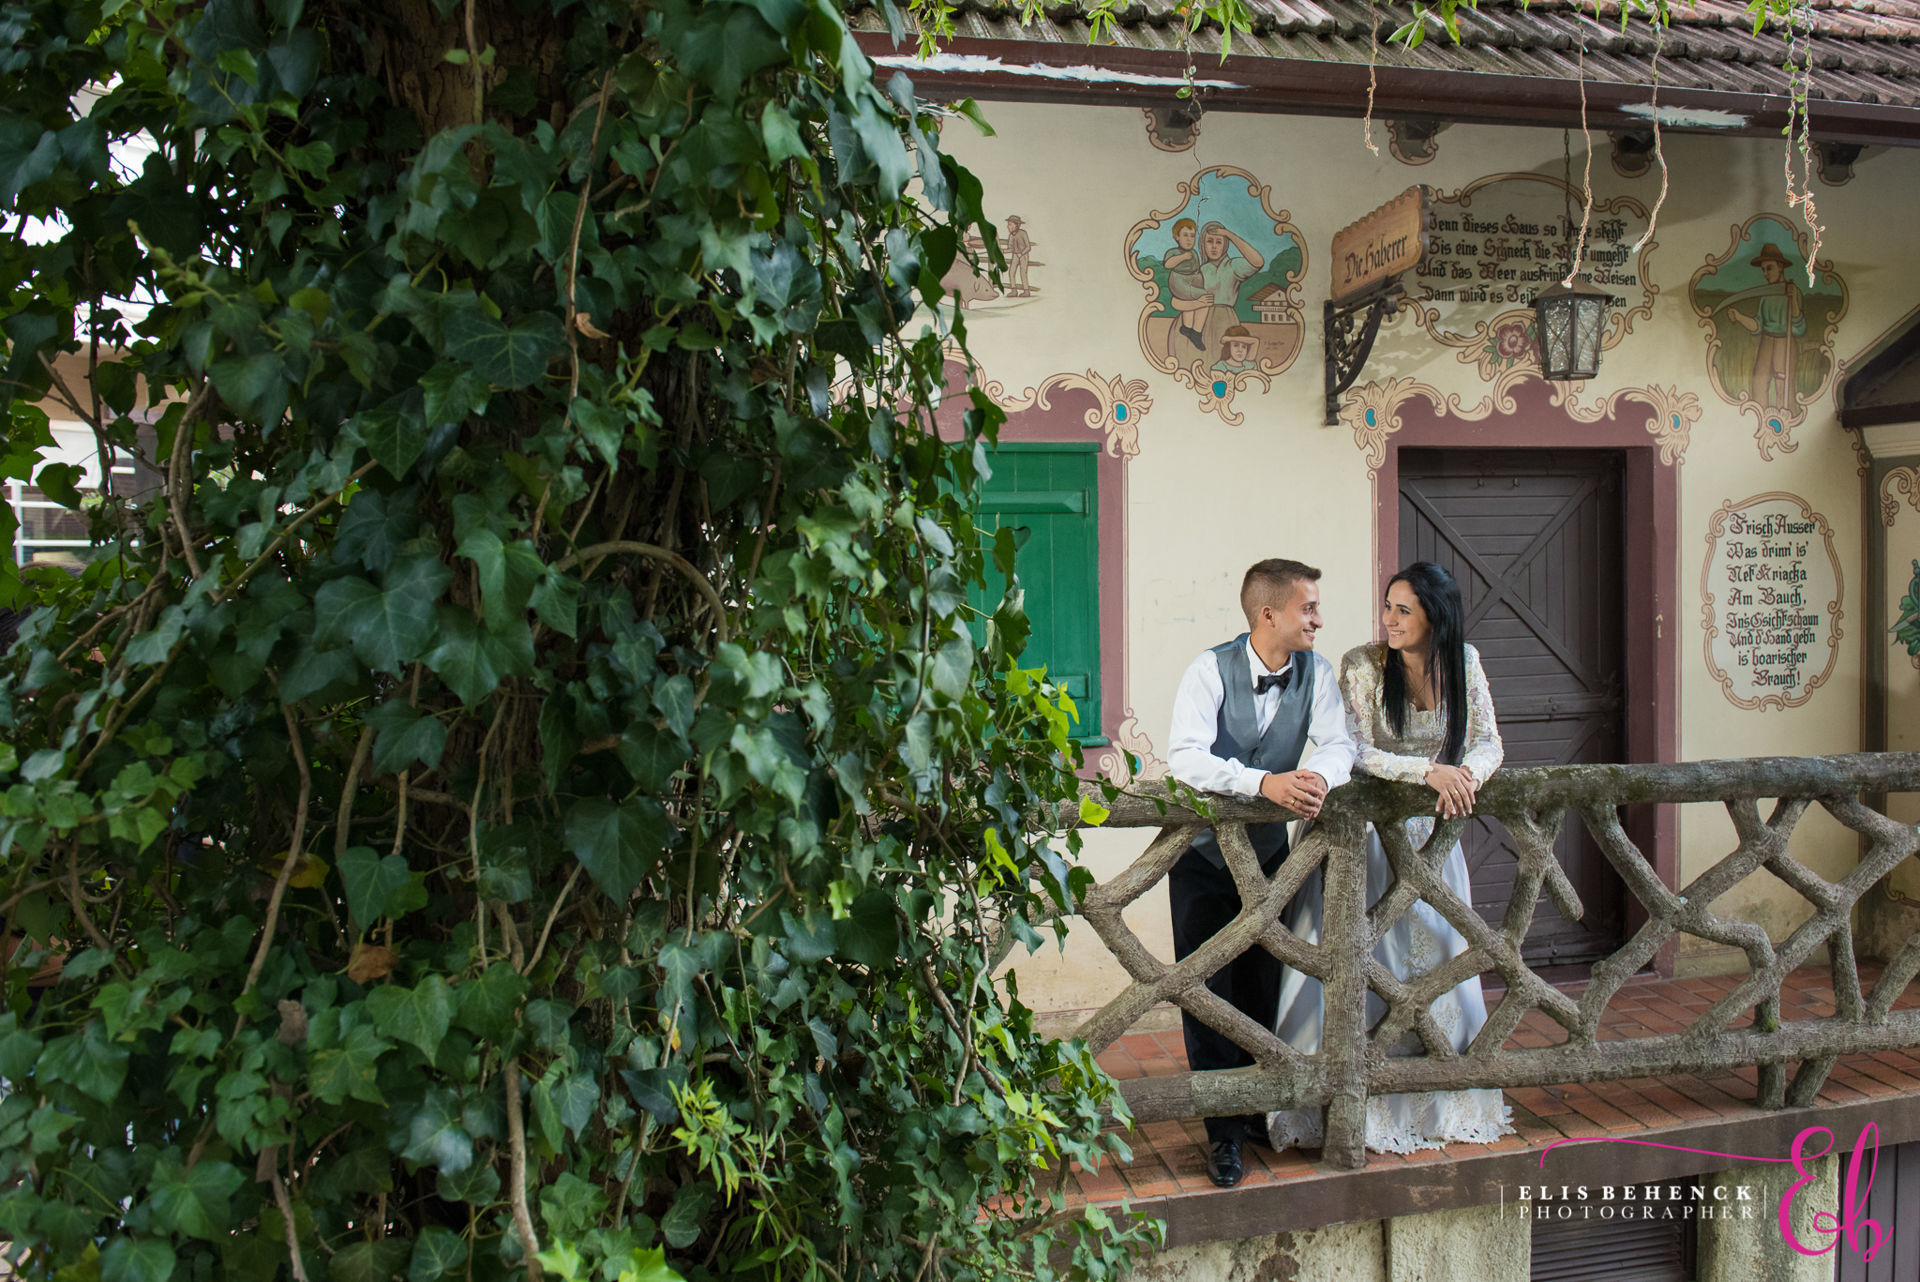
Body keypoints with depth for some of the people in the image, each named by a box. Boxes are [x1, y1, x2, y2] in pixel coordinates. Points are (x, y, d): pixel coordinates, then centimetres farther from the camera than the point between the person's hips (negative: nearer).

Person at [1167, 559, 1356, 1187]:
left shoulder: (1314, 671, -6)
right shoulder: (1210, 670, -20)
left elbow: (1339, 742, -15)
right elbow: (1184, 758, -32)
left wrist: (1320, 775, -39)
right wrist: (1265, 783, -45)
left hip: (1270, 848, 4)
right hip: (1203, 850, -4)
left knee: (1265, 987, 13)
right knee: (1207, 990, 1)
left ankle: (1262, 1111, 30)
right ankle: (1223, 1129, 13)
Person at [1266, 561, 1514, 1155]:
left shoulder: (1463, 661, -2)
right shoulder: (1361, 665, -14)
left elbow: (1489, 743, -2)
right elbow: (1357, 752, -19)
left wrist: (1466, 776, -23)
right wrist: (1428, 770, -31)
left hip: (1431, 830, 4)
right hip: (1366, 829, -4)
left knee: (1438, 960, 11)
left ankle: (1439, 1099, 27)